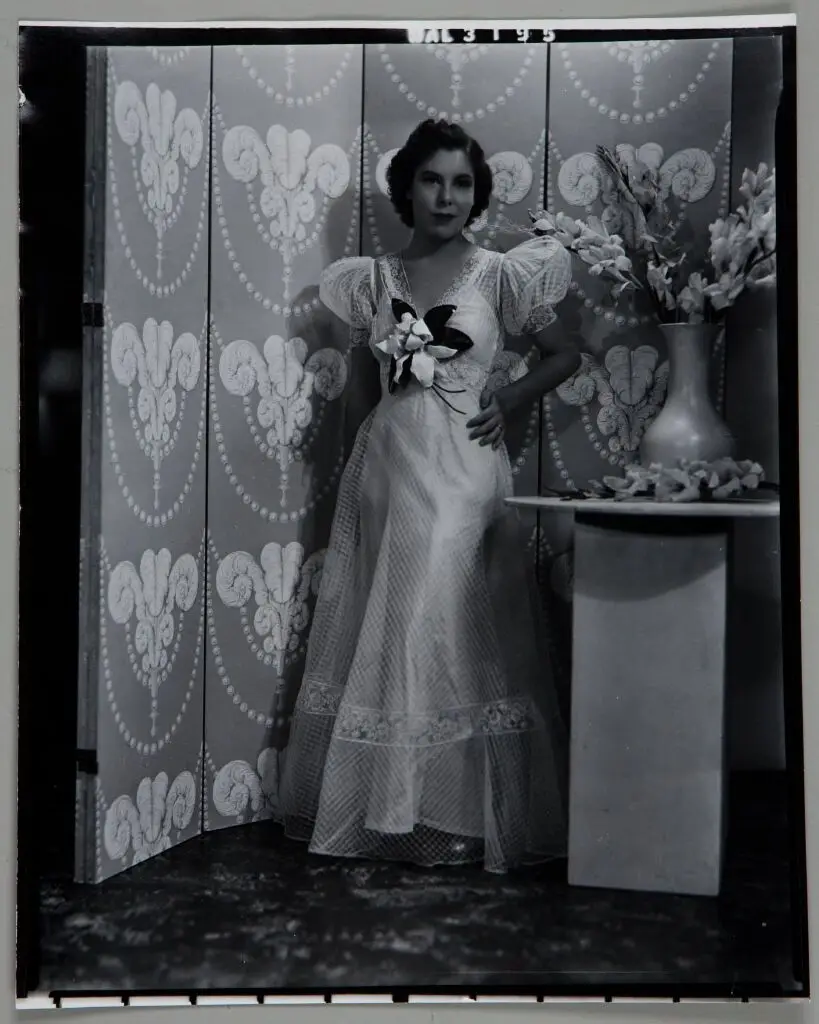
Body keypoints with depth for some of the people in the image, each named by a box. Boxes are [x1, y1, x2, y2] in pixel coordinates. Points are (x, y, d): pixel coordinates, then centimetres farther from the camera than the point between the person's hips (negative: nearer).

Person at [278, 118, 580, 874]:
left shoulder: (499, 275, 1)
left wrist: (506, 404, -2)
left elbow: (567, 354, 8)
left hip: (460, 472, -3)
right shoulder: (373, 279, 9)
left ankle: (456, 815, 9)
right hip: (386, 465, 3)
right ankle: (378, 805, 19)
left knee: (451, 634, -3)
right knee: (378, 632, 6)